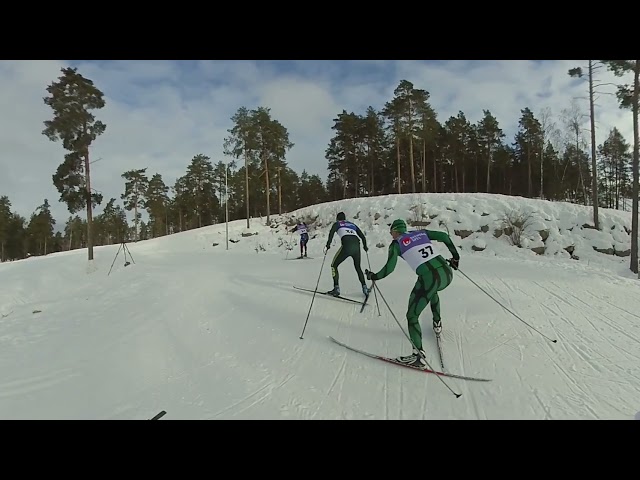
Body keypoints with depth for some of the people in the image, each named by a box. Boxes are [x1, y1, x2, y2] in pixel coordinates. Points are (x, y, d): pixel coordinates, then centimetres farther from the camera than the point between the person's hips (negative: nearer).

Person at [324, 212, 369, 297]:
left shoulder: (337, 223, 20)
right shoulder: (352, 224, 32)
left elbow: (331, 233, 0)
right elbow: (362, 236, 29)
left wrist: (327, 246, -2)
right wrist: (365, 246, 44)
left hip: (346, 245, -4)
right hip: (357, 245, 4)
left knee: (334, 265, 12)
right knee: (358, 267, 26)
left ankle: (336, 289, 1)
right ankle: (364, 288, 19)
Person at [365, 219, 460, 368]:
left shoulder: (396, 244, 6)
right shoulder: (421, 233, 20)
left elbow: (389, 267, -3)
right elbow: (444, 236, 10)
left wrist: (374, 276, 13)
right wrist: (455, 256, 20)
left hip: (429, 279, -6)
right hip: (447, 274, 6)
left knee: (412, 316, 7)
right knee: (432, 289, 42)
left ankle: (419, 356, -1)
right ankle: (437, 324, 48)